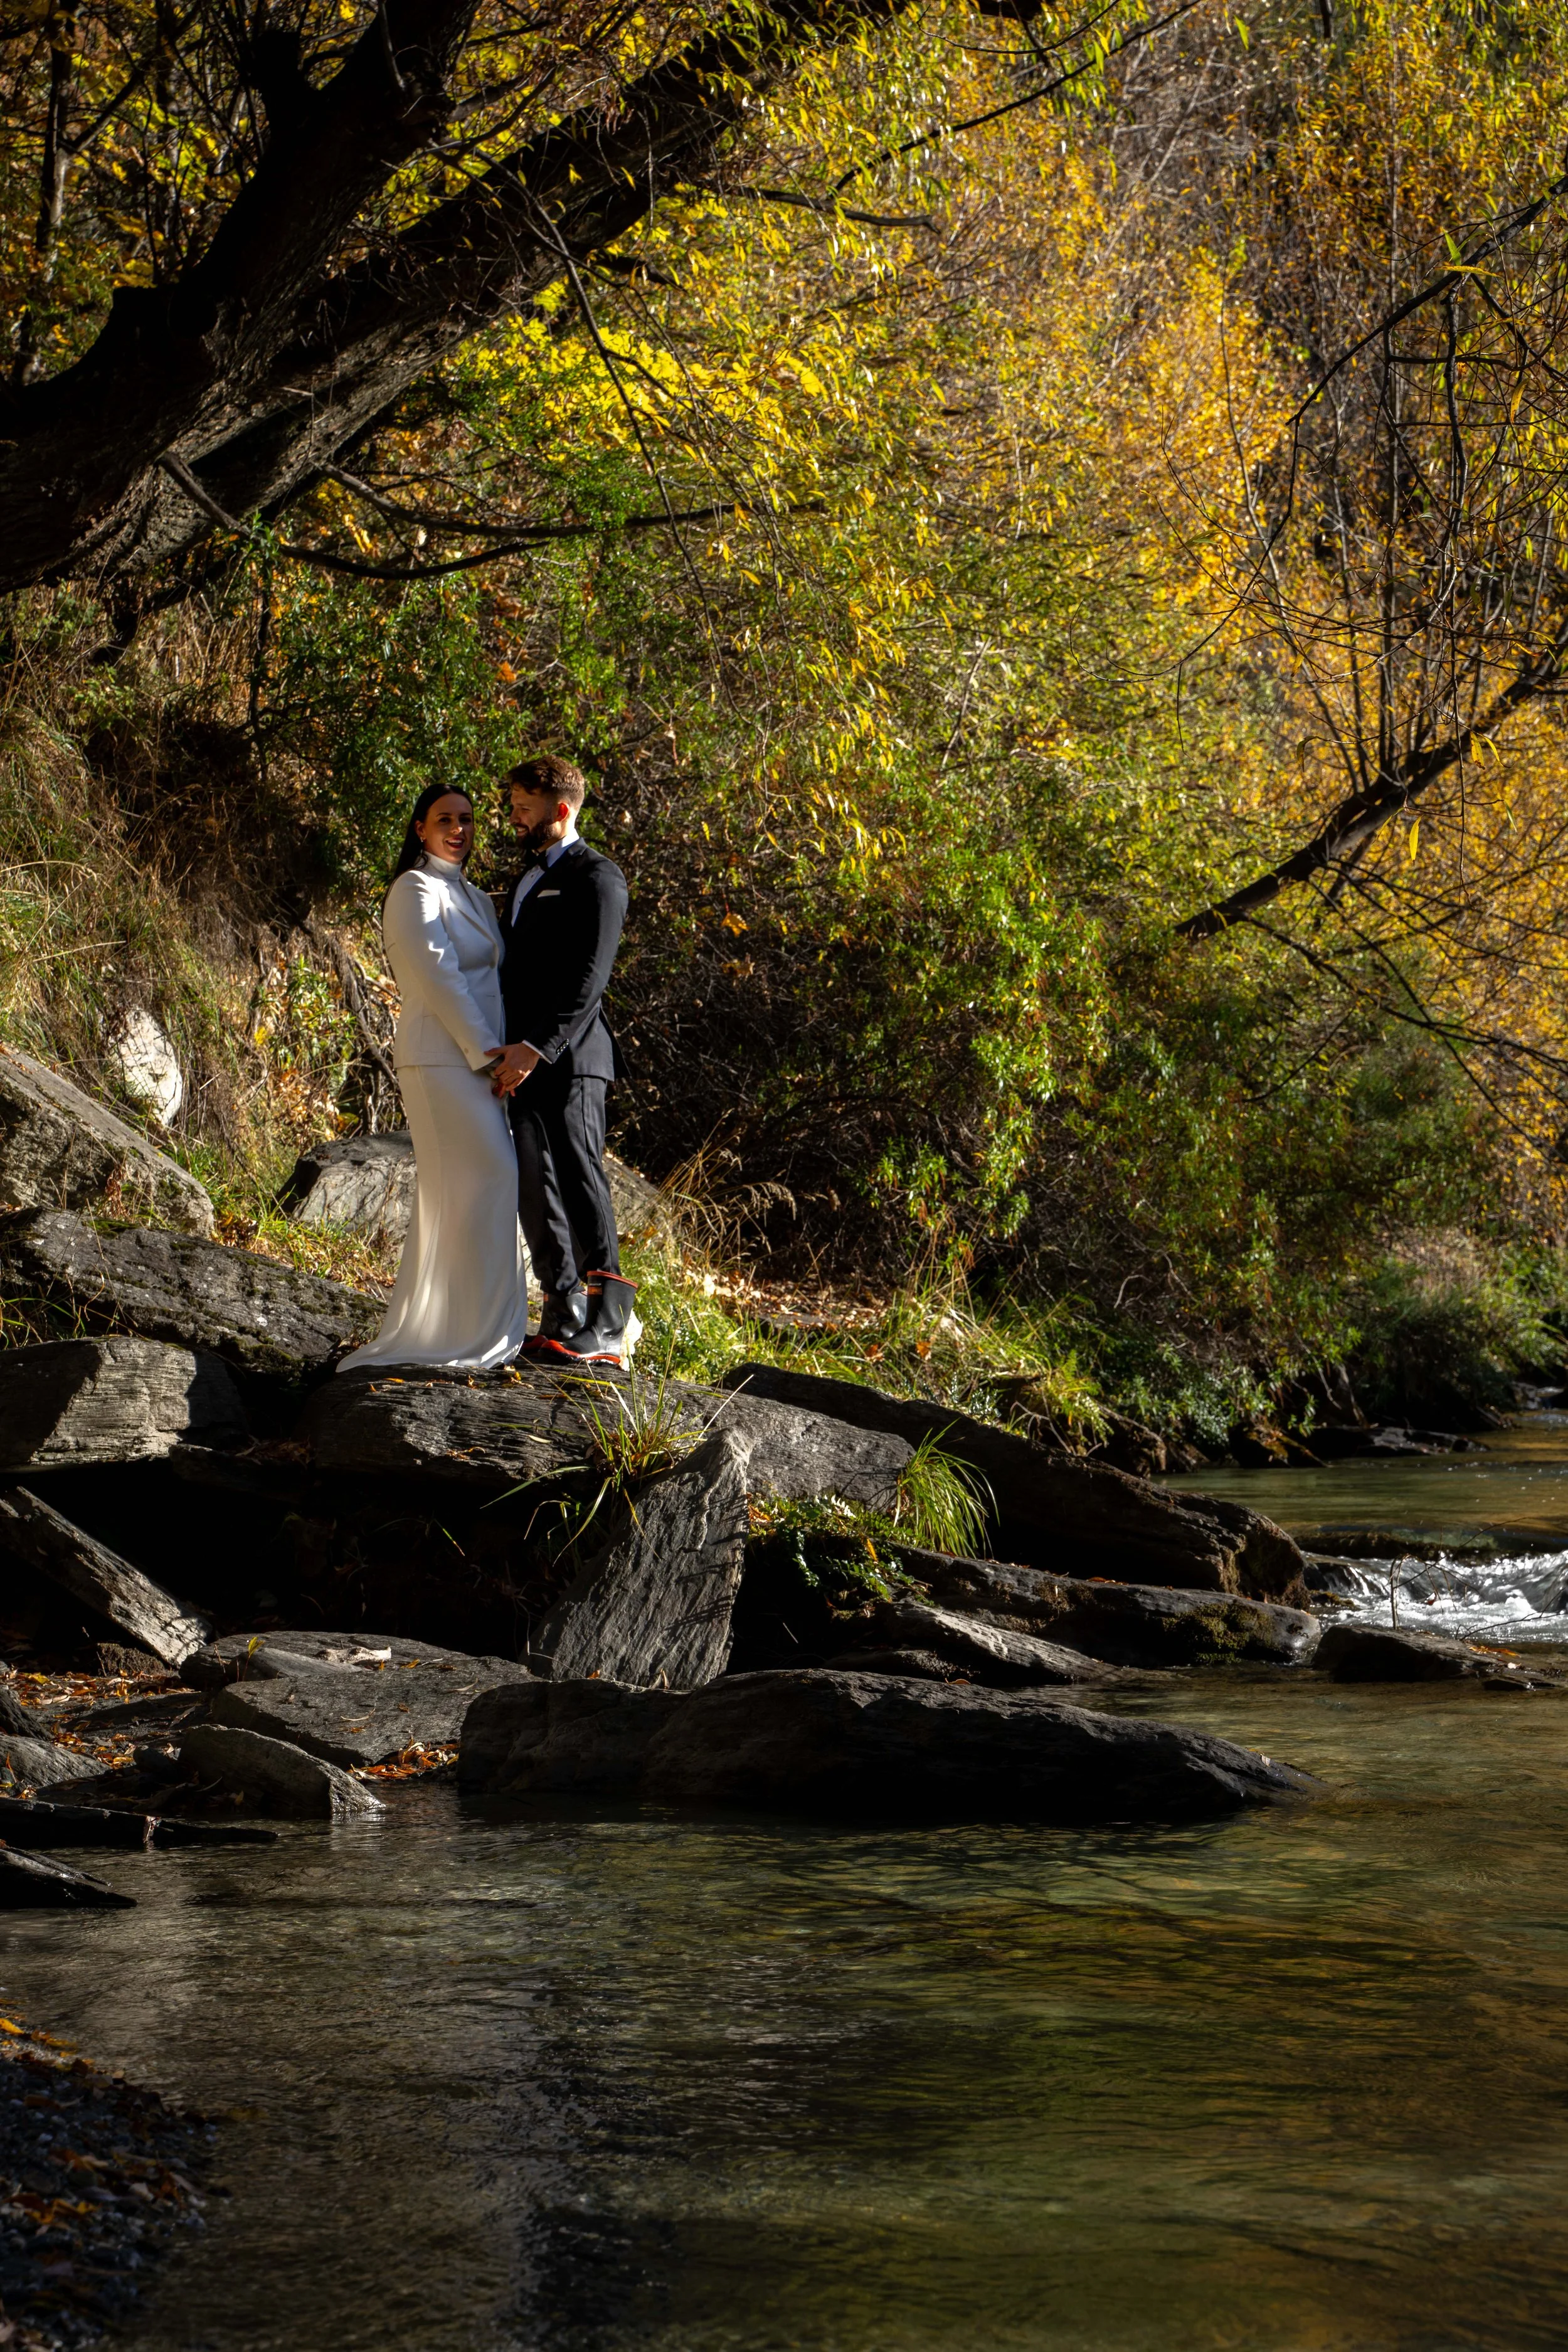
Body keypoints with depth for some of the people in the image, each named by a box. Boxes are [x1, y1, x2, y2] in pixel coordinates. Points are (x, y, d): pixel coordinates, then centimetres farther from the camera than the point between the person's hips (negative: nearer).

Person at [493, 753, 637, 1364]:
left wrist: (538, 1048, -20)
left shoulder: (596, 878, -5)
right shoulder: (527, 879, 23)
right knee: (535, 1189, 6)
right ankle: (563, 1320, 10)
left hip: (569, 1061, -9)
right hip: (526, 1062, 9)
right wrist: (512, 1051, 13)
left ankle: (609, 1323, -9)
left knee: (581, 1187, -11)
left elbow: (589, 979, -14)